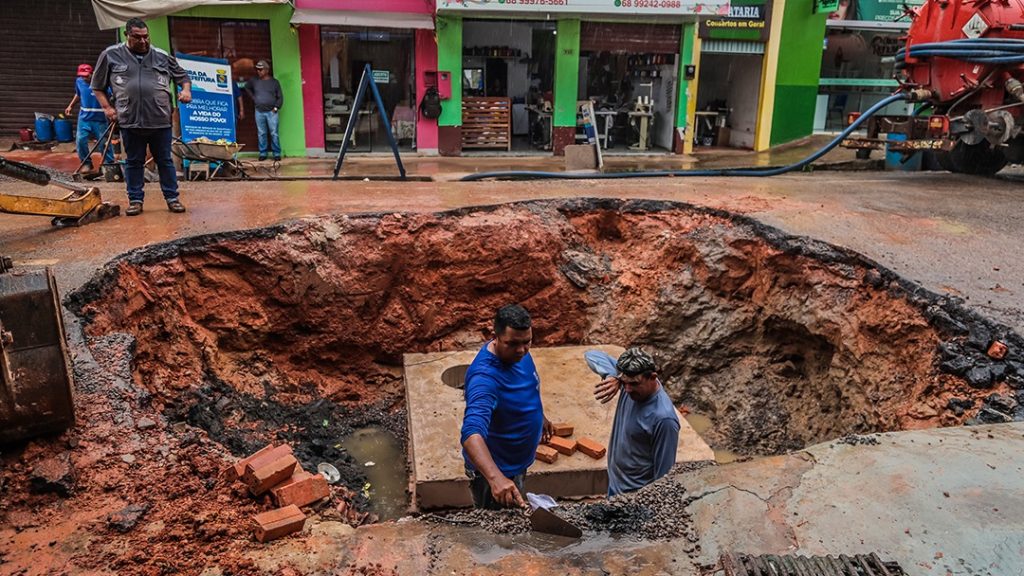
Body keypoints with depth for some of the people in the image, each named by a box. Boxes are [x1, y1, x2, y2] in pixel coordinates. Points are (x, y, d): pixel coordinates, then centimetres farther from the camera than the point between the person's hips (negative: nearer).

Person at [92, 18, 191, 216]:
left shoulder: (162, 56, 9)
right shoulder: (111, 55, 6)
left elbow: (182, 76, 19)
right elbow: (98, 86, 13)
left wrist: (186, 90, -2)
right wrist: (107, 107, 1)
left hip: (161, 120, 0)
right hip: (130, 121, 0)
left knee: (165, 161, 6)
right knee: (133, 162, 7)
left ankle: (172, 198, 13)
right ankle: (135, 200, 15)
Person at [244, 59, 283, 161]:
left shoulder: (274, 82, 3)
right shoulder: (254, 80, 8)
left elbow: (280, 97, 5)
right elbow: (247, 87, 27)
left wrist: (276, 107, -5)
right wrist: (253, 97, 15)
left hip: (271, 112, -2)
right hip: (259, 111, 2)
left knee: (274, 133, -5)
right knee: (261, 133, 5)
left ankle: (277, 154, 1)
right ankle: (263, 153, 11)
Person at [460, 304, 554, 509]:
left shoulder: (517, 352, -11)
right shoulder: (485, 378, -38)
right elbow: (471, 433, -51)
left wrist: (540, 417, 20)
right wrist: (496, 478, -65)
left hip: (516, 461, 8)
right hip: (495, 469, -8)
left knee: (514, 516, 29)